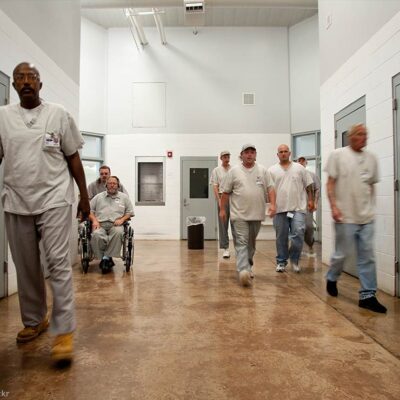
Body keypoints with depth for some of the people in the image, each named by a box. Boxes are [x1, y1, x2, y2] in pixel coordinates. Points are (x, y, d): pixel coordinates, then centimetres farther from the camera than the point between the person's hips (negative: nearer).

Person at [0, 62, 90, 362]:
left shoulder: (58, 114, 4)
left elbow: (73, 159, 5)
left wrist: (84, 196, 4)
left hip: (54, 199, -3)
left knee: (58, 262, -8)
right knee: (26, 266, 11)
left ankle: (64, 331, -2)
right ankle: (34, 321, 29)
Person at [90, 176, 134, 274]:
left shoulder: (124, 197, 21)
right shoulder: (98, 197, 23)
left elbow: (130, 212, 16)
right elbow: (89, 210, 16)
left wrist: (122, 219, -3)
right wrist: (94, 220, -3)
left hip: (115, 224, 0)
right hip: (100, 224, 1)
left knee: (118, 232, -38)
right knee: (96, 235, -35)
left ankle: (106, 258, -28)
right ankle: (105, 259, -21)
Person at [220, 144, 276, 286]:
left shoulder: (263, 171, 7)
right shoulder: (234, 171, 1)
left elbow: (270, 188, 4)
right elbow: (225, 192, 2)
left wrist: (272, 204, -10)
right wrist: (222, 209, 0)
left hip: (257, 214, 3)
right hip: (239, 214, -3)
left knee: (251, 243, 15)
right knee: (241, 243, -11)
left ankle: (247, 266, 32)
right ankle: (243, 270, -19)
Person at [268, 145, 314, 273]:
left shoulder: (299, 168, 10)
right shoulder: (272, 170, 7)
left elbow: (308, 185, 12)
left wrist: (310, 200, 5)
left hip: (298, 208, 0)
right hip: (280, 209, 0)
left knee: (298, 233, -11)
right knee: (281, 237, 7)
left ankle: (294, 259, 10)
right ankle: (281, 262, 21)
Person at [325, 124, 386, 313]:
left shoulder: (371, 158, 11)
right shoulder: (338, 155, -2)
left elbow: (371, 185, 17)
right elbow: (330, 183, -5)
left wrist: (371, 208, 16)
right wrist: (333, 206, -15)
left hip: (367, 217, 5)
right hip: (345, 217, -4)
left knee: (367, 257, 5)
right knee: (342, 253, 5)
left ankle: (368, 295, 14)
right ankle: (331, 279, 31)